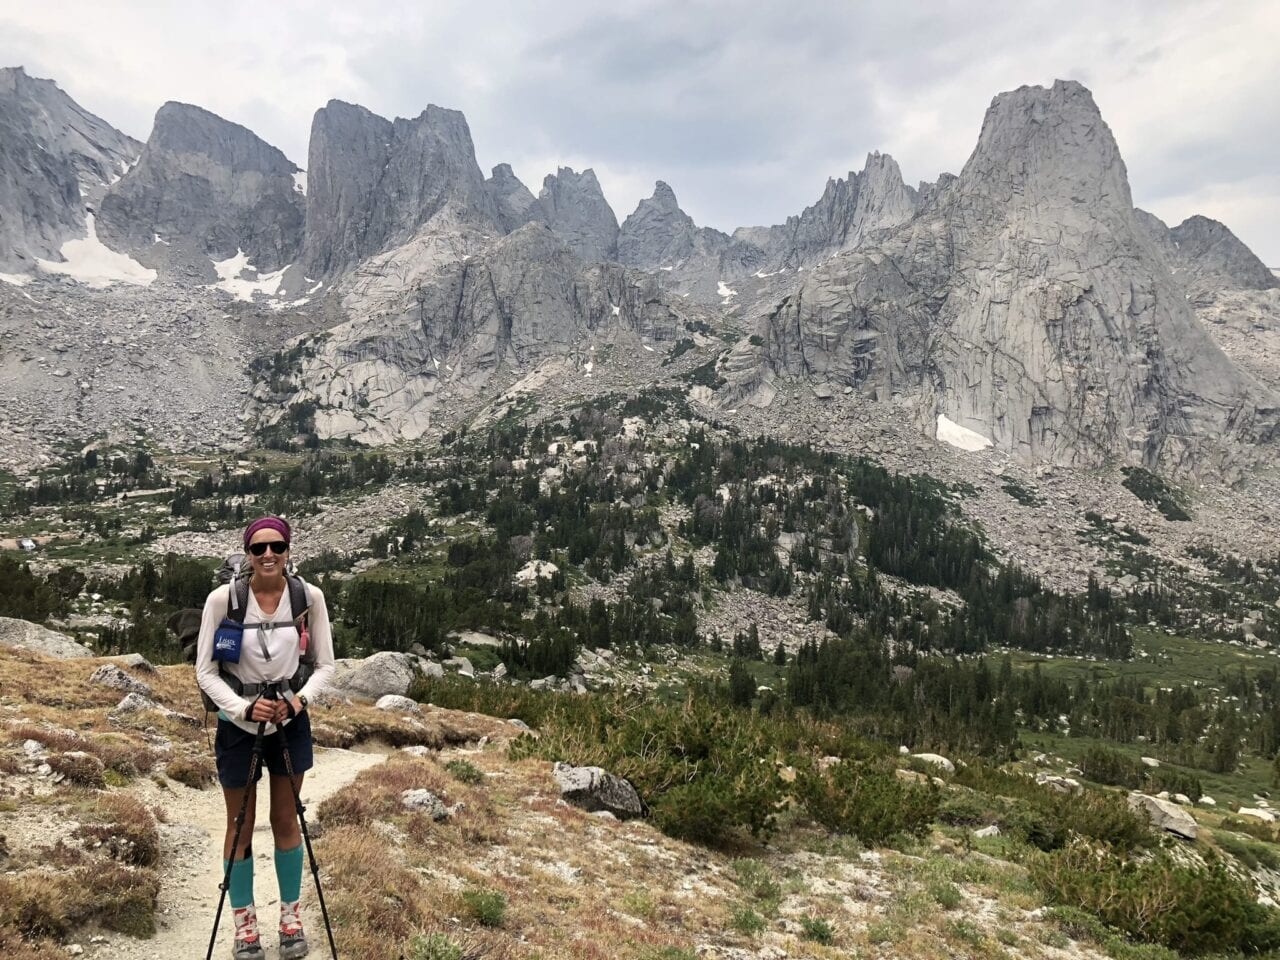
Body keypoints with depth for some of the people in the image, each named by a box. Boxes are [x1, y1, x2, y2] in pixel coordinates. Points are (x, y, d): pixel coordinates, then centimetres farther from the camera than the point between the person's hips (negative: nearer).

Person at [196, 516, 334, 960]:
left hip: (290, 720, 2)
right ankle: (245, 920, 30)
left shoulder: (309, 597, -12)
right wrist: (244, 707, -25)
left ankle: (290, 915, 31)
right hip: (238, 724, -1)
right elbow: (205, 670, -11)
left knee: (286, 821, 14)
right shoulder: (223, 598, -18)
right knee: (241, 827, 12)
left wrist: (300, 698, -21)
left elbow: (325, 663, -3)